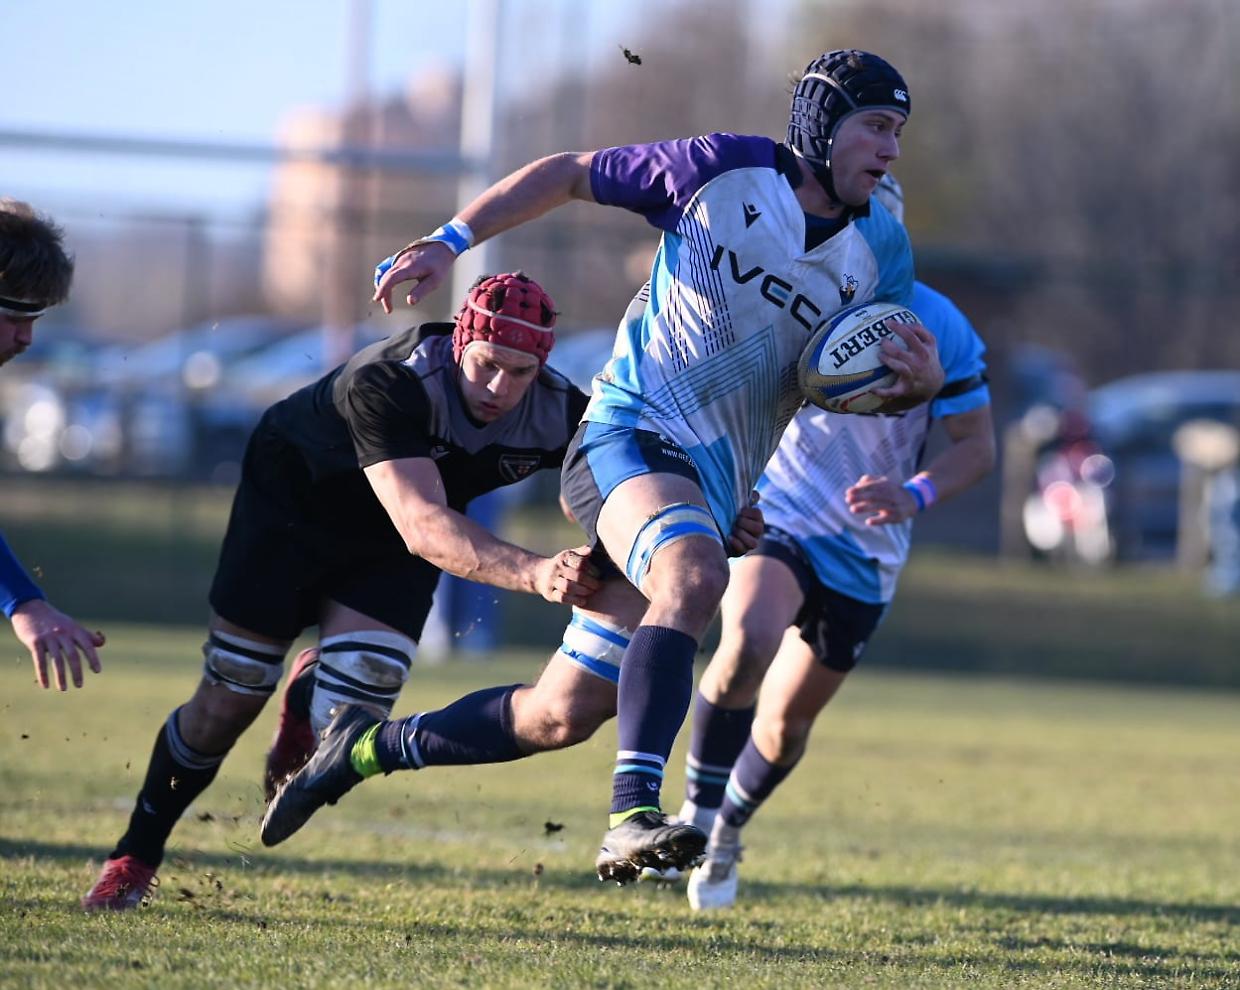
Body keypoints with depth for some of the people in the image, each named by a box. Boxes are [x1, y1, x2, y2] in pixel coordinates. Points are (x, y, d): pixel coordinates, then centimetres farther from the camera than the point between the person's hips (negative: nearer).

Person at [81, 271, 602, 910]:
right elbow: (424, 528, -51)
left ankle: (310, 691, 22)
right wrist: (533, 573, -65)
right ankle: (135, 857, 23)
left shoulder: (558, 415, -26)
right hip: (291, 494, -3)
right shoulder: (386, 383, -41)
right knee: (227, 705, -1)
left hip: (387, 556, 3)